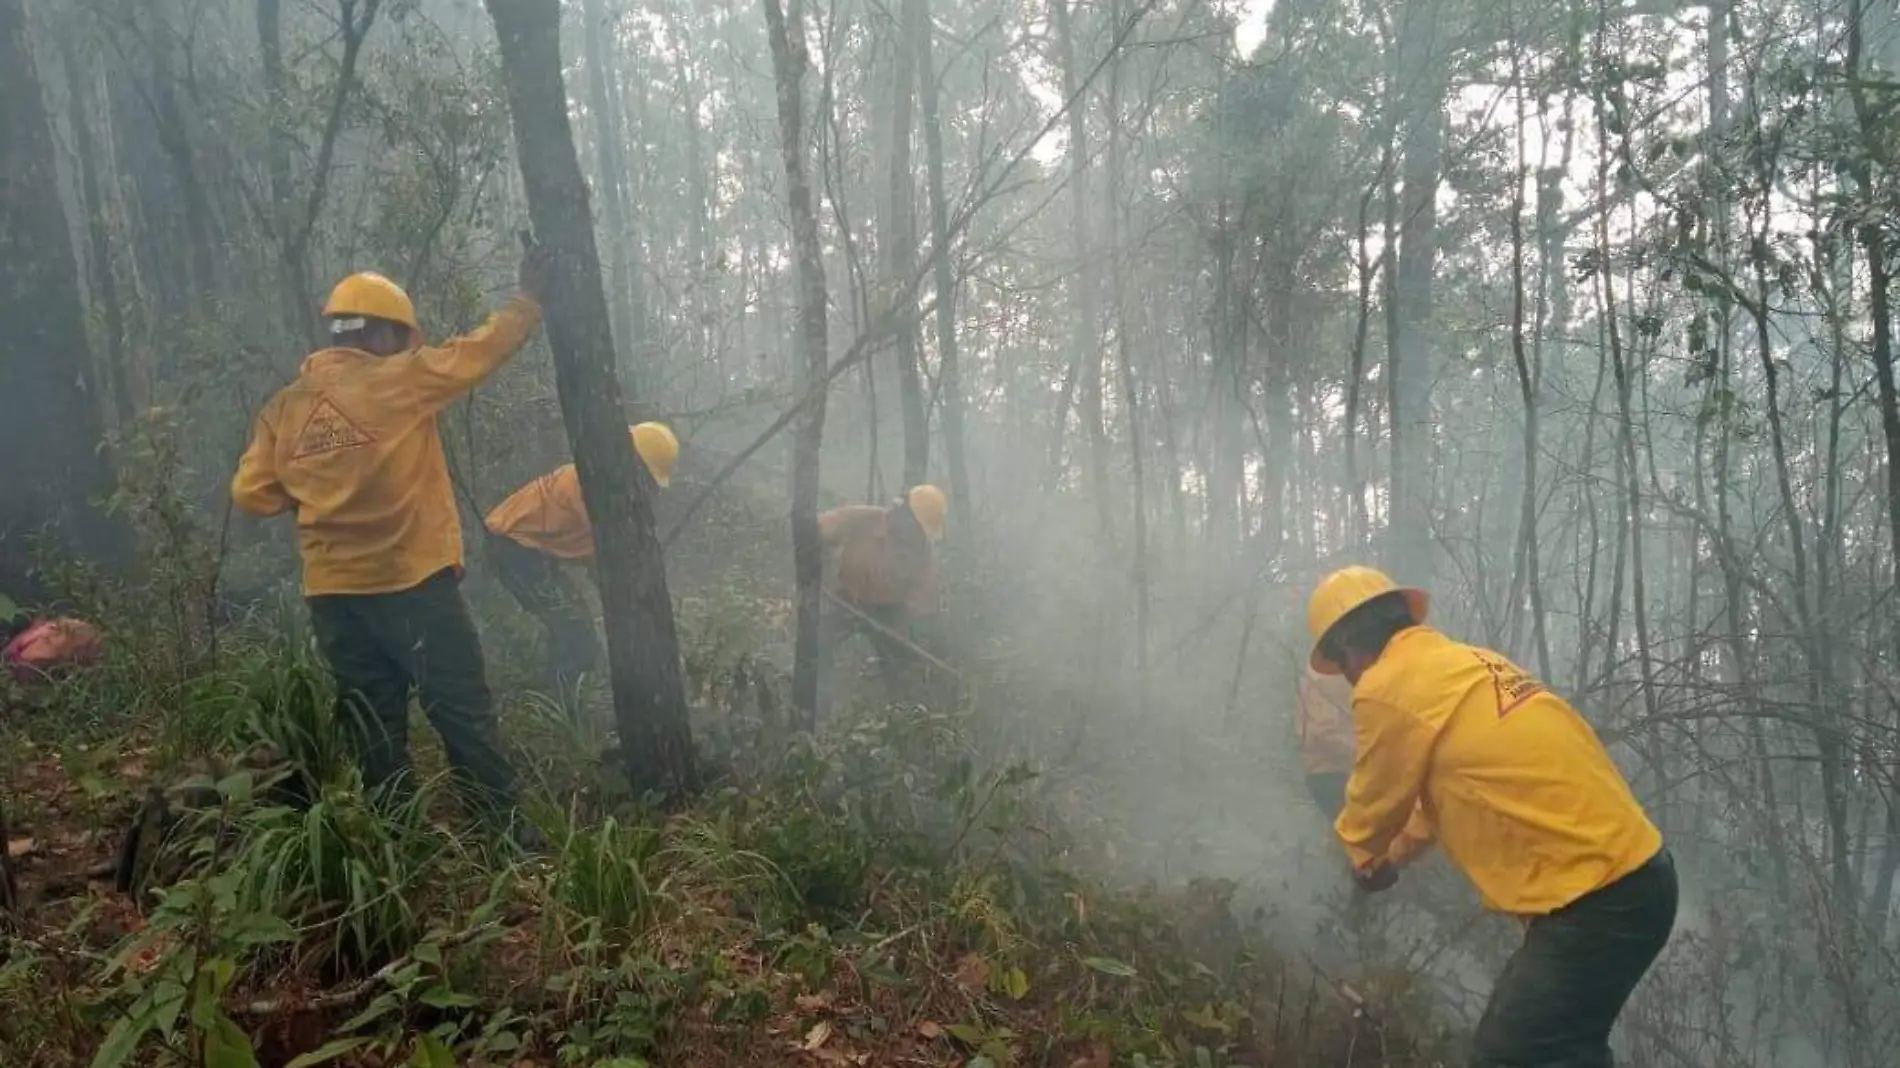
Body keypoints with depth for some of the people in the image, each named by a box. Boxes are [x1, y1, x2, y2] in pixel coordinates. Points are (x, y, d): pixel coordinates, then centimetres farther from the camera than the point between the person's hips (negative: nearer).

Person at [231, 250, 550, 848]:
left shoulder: (284, 407, 7)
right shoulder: (397, 380, -8)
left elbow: (250, 494, 7)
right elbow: (479, 352, -2)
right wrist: (529, 297, 8)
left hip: (332, 592, 5)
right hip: (412, 583, -5)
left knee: (375, 726, 13)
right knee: (464, 715, 2)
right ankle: (506, 833, 6)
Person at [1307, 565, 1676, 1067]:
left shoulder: (1386, 689, -12)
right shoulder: (1463, 661, 15)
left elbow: (1374, 803, 4)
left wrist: (1367, 861, 25)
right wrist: (1398, 853, 40)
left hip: (1596, 897, -10)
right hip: (1635, 872, 10)